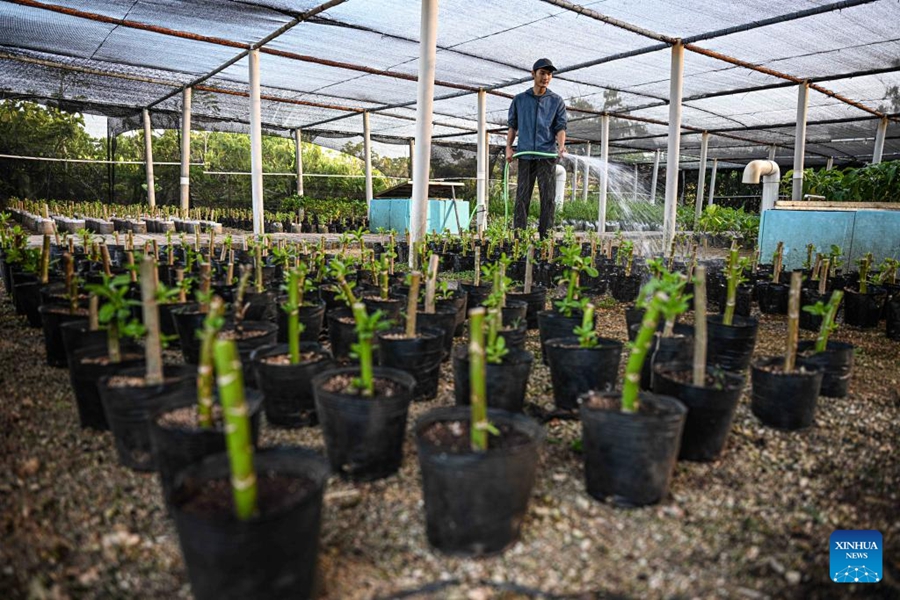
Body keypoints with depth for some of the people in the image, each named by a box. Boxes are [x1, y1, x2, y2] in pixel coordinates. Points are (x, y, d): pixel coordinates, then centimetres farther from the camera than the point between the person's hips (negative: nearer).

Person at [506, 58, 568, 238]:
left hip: (548, 155, 0)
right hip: (525, 155, 1)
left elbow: (560, 127, 4)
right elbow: (512, 126, 17)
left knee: (548, 197, -3)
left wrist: (561, 146, -14)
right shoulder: (520, 99, 13)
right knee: (522, 197, -1)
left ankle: (545, 236, 2)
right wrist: (508, 147, 5)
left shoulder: (557, 101, 10)